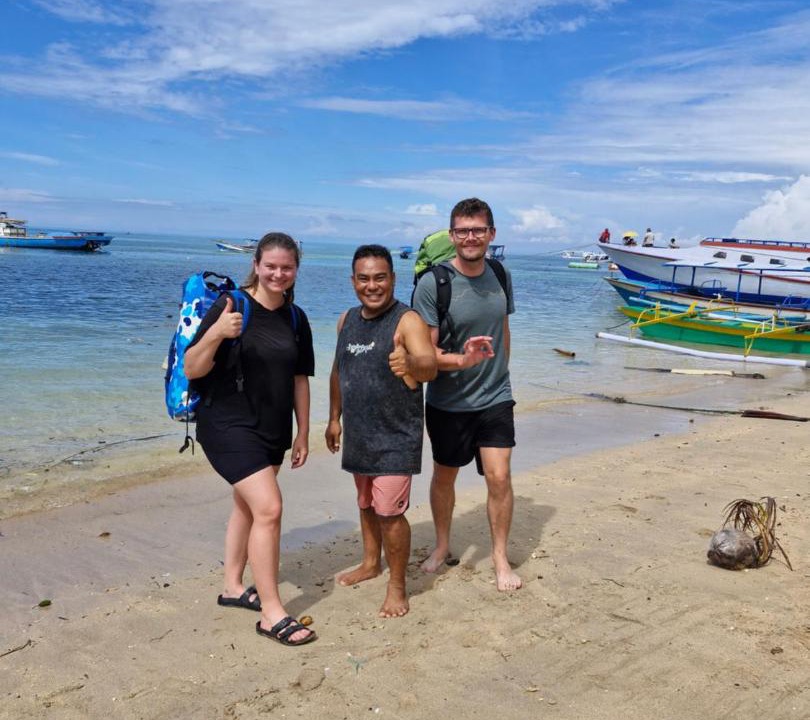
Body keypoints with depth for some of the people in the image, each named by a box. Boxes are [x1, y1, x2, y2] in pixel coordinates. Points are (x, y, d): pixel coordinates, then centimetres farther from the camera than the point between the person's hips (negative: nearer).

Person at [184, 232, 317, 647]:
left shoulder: (295, 319, 4)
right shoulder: (231, 306, -13)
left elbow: (299, 378, 11)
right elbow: (192, 370, -16)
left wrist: (302, 433, 11)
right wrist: (214, 334, -34)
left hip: (272, 430, 7)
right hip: (229, 426, -7)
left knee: (247, 505, 18)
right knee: (269, 508, -15)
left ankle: (233, 588, 36)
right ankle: (271, 615, -5)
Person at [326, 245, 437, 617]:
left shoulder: (407, 320, -16)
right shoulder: (347, 320, 5)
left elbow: (430, 367, -31)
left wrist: (411, 364, -53)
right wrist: (334, 418, 16)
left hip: (396, 437, -7)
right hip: (358, 434, 7)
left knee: (389, 511, -8)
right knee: (366, 502, 21)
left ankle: (397, 586, 9)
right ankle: (370, 563, 42)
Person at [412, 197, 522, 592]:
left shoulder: (499, 276, 0)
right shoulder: (433, 283, -16)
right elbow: (425, 353, -17)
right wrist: (463, 360, -34)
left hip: (495, 399, 2)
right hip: (447, 401, -2)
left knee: (499, 476, -6)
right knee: (444, 476, 15)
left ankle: (500, 558, 13)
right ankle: (442, 545, 38)